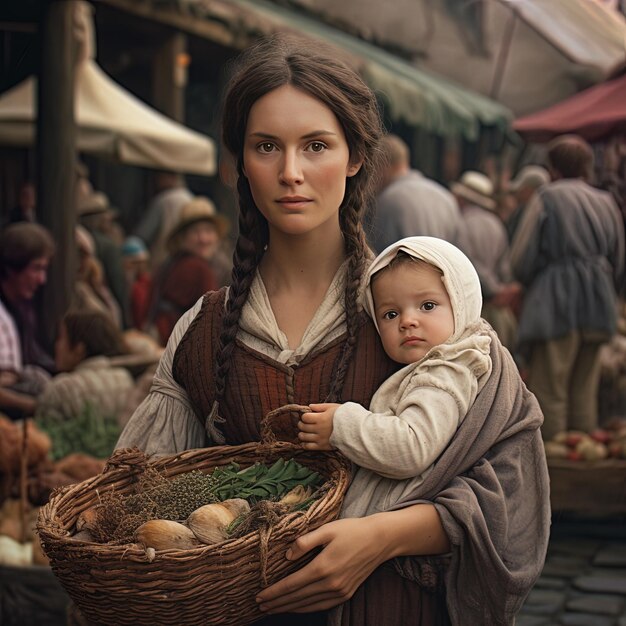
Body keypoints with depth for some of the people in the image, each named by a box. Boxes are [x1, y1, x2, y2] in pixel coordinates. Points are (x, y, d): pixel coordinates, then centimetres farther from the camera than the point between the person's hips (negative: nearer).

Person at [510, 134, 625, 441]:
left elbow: (521, 258, -6)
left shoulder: (547, 198, -4)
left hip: (555, 304, -5)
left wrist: (532, 284, 12)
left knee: (549, 393, -2)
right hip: (598, 308, 5)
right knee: (584, 392, 12)